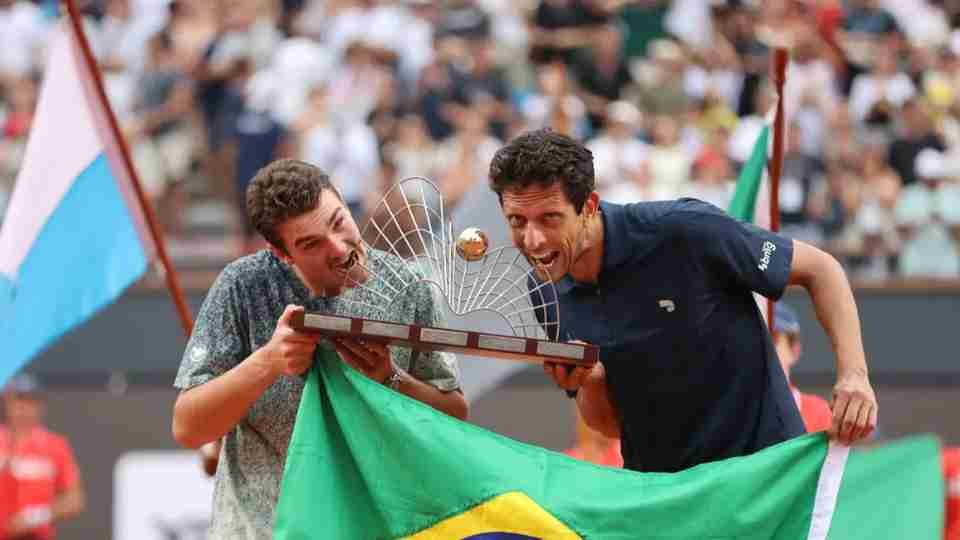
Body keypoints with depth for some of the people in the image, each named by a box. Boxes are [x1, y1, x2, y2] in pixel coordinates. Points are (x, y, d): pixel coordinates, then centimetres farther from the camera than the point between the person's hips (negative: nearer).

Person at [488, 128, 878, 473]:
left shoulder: (683, 231, -19)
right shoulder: (547, 295, -3)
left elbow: (820, 269, -7)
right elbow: (611, 424, 7)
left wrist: (853, 372, -21)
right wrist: (589, 383, -16)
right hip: (656, 487, 5)